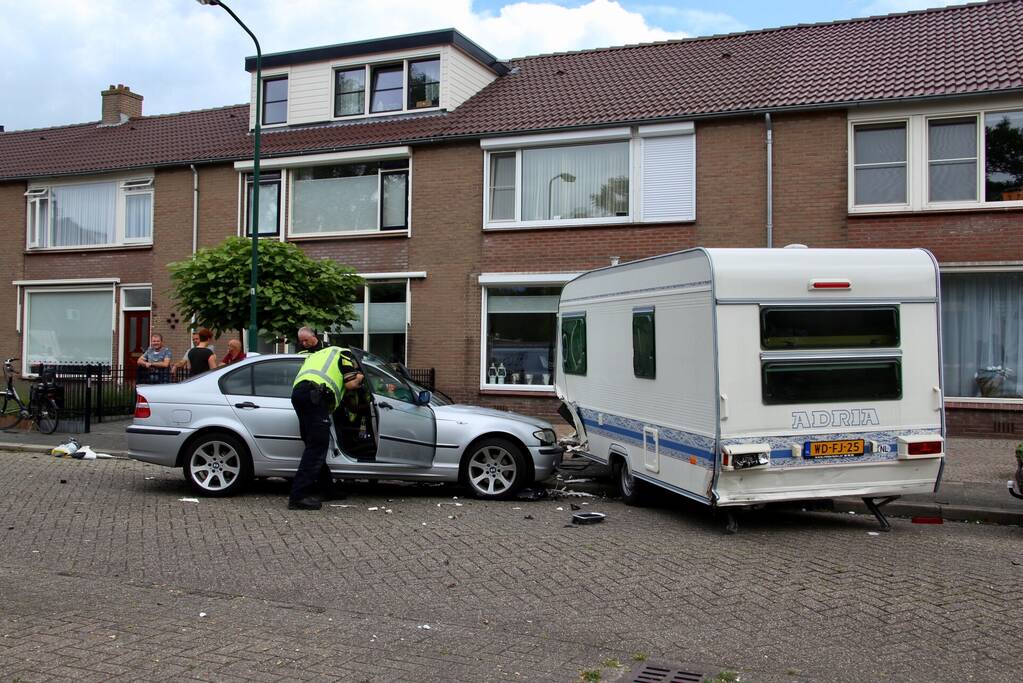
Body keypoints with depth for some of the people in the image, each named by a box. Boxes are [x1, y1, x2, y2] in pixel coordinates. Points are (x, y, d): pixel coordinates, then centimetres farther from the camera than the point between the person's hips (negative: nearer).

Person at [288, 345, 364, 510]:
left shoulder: (318, 355, 40)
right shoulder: (343, 354, 18)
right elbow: (350, 384, 8)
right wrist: (358, 378, 27)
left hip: (297, 391, 8)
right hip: (315, 394, -8)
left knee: (314, 446, 16)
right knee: (317, 448, -9)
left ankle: (326, 489, 25)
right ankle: (298, 496, -16)